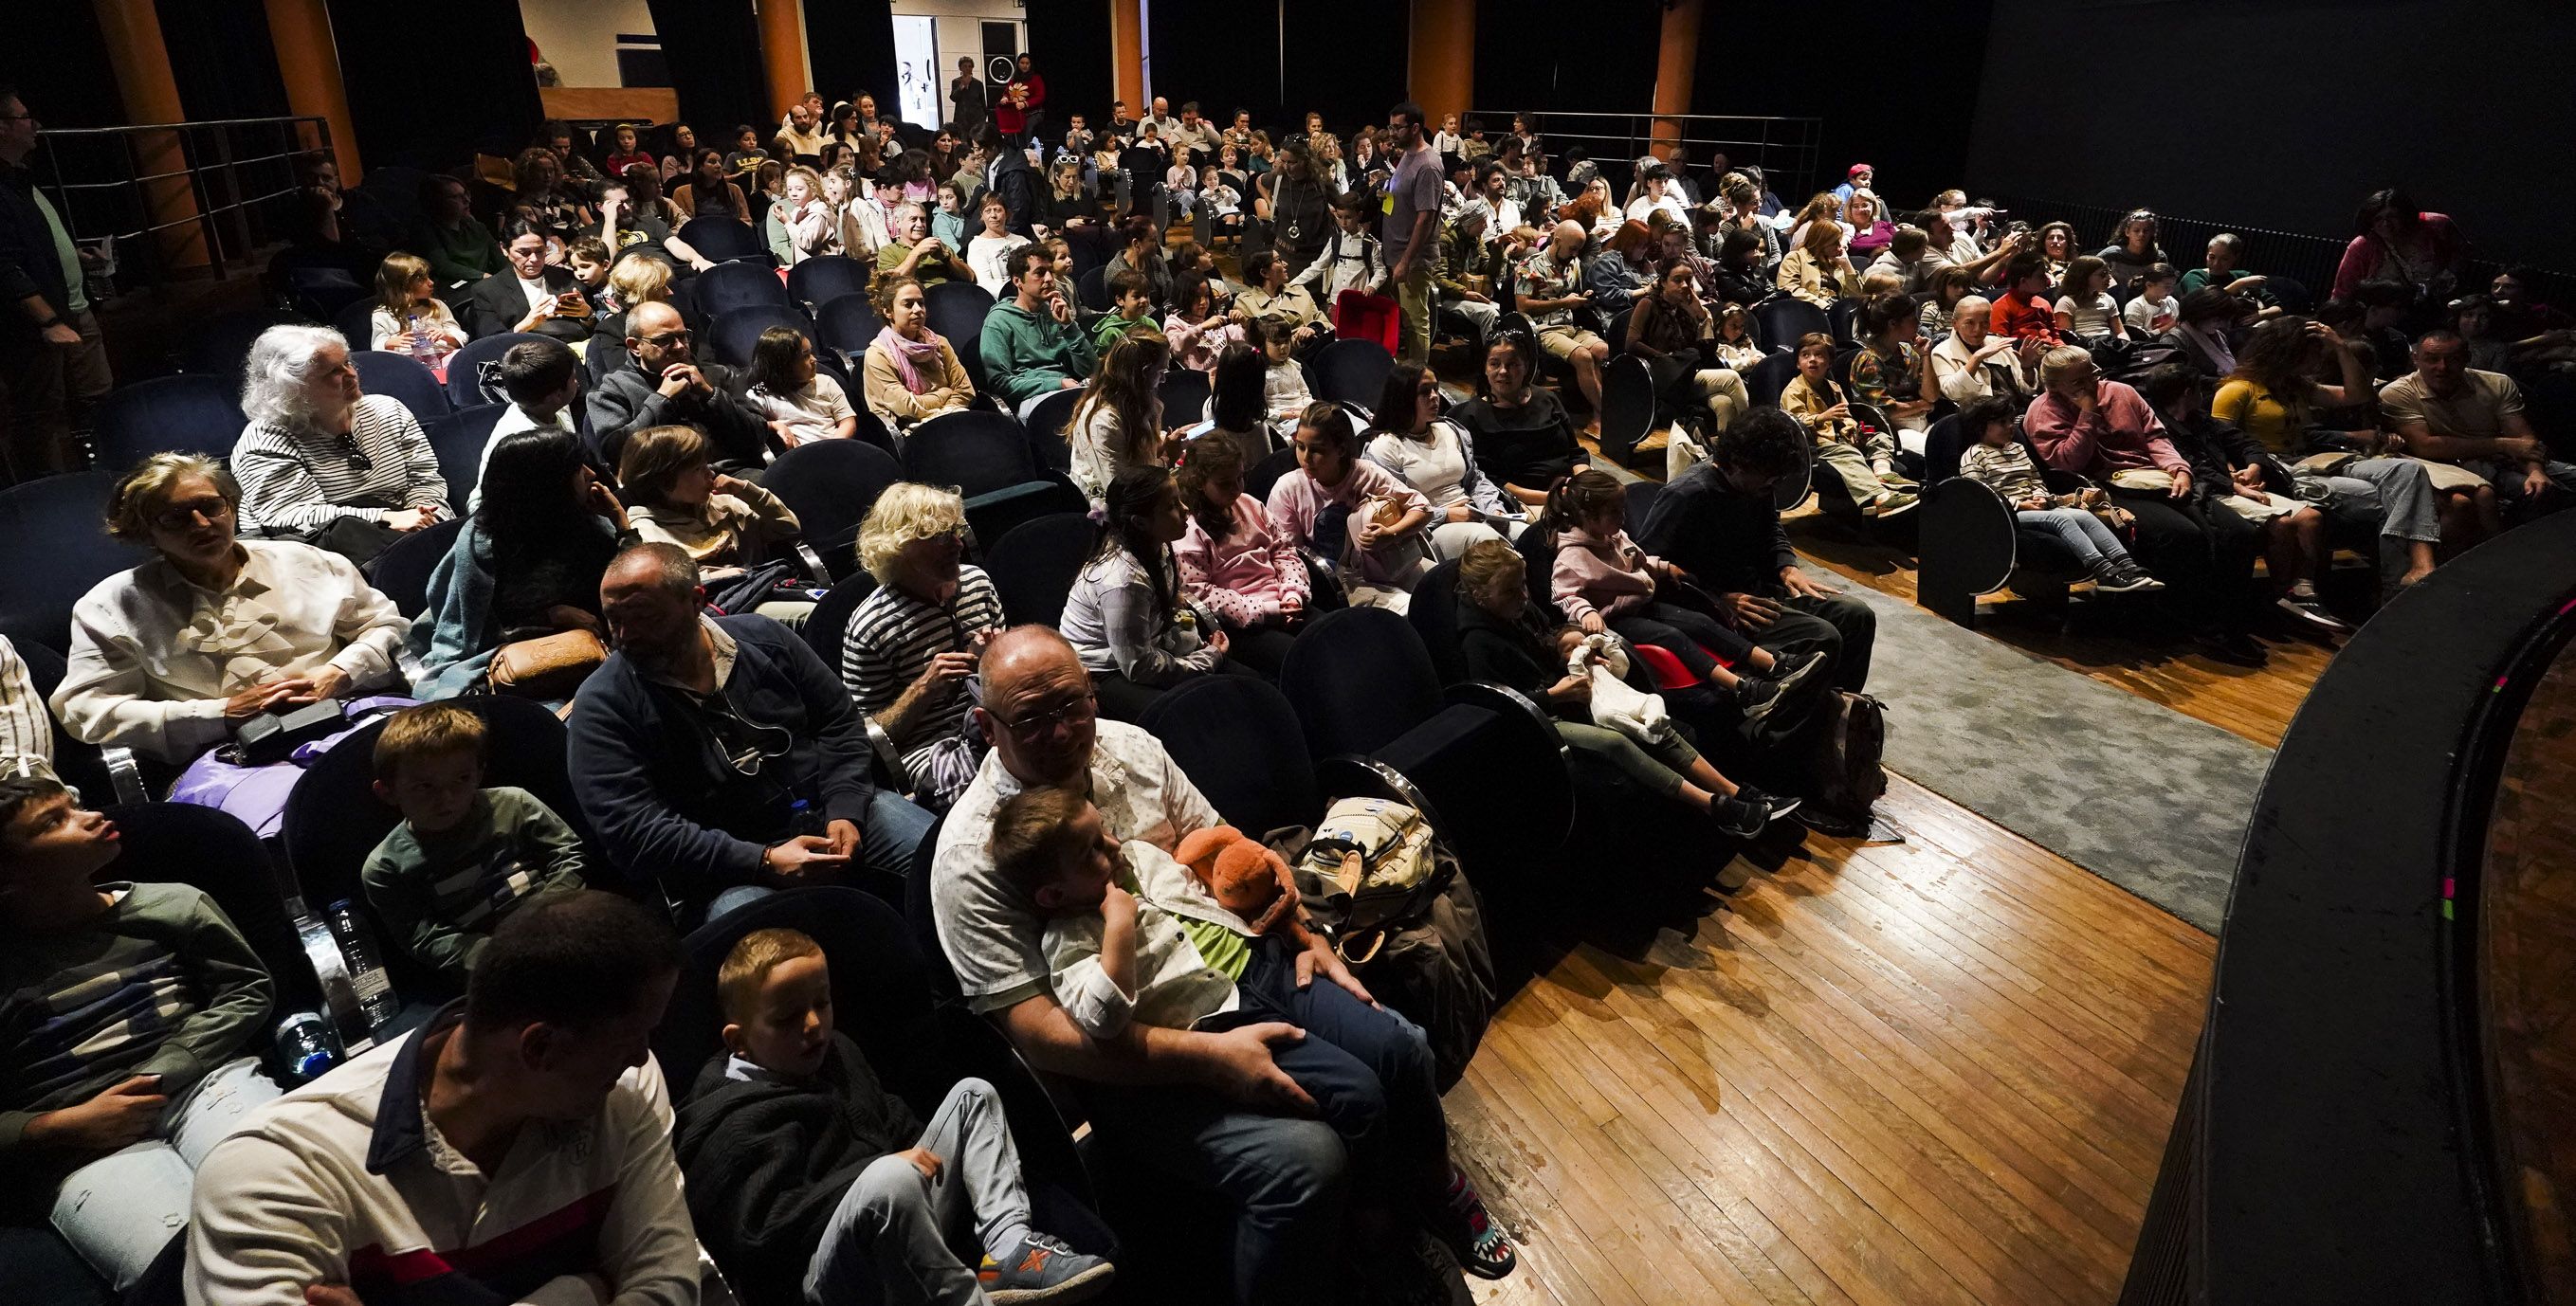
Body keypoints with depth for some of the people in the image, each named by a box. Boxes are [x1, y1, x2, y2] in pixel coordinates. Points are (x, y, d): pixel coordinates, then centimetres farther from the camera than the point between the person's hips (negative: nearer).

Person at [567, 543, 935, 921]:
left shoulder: (763, 637, 7)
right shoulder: (602, 704, -4)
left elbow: (840, 724, 12)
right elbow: (632, 832, -12)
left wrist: (844, 811, -6)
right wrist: (763, 862, -21)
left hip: (830, 809, 4)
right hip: (726, 870, -4)